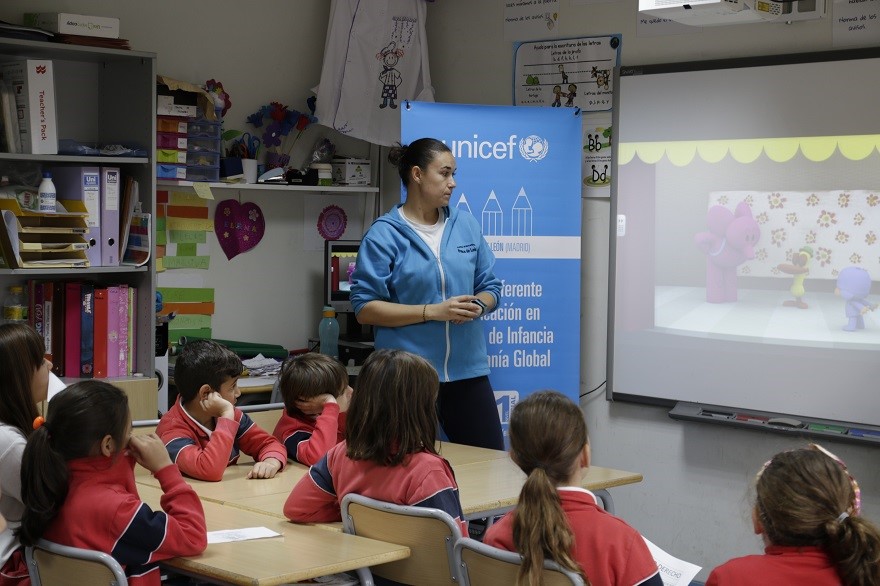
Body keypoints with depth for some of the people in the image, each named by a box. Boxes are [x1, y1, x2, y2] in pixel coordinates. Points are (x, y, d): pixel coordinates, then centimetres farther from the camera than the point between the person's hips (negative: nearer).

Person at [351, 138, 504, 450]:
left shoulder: (466, 225, 9)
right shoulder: (384, 234, -6)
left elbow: (491, 287, 15)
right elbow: (365, 308, -10)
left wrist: (478, 305, -9)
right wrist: (433, 311, -16)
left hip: (467, 369, 4)